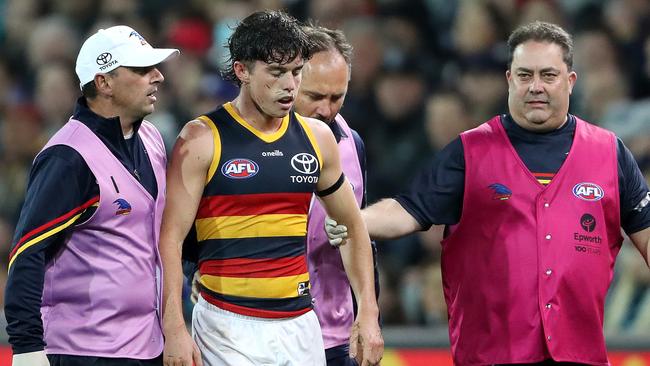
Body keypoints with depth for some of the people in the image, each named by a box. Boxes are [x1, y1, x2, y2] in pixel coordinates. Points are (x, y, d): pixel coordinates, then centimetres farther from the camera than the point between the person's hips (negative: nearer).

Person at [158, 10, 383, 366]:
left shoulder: (316, 137, 9)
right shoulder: (202, 139, -5)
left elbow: (352, 226, 19)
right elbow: (171, 238, -8)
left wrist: (368, 313, 10)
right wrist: (174, 330, -18)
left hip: (299, 324, 5)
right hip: (228, 327, -4)